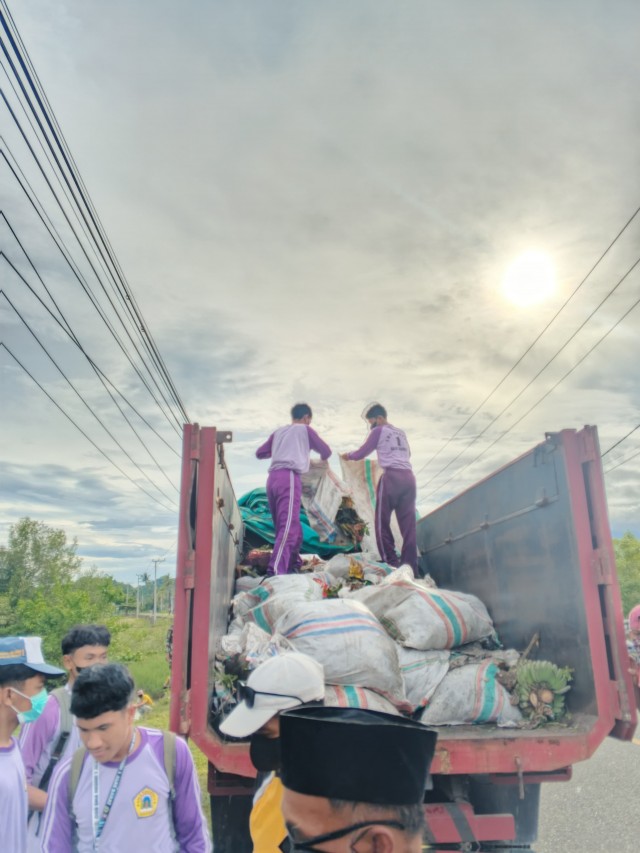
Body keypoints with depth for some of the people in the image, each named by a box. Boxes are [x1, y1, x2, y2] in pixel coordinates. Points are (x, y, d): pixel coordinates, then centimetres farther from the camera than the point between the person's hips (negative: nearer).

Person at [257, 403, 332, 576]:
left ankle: (293, 564, 26)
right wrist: (322, 458, 41)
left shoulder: (278, 432, 23)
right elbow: (326, 451, 18)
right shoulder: (305, 430, 12)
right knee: (288, 528, -15)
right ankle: (275, 571, -27)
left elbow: (260, 453, 26)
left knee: (287, 527, 17)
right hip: (289, 478, -6)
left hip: (273, 478, 6)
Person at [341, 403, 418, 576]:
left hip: (392, 477, -6)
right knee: (408, 524, 2)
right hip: (409, 477, 6)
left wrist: (348, 455, 28)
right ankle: (411, 567, -2)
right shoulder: (401, 433, 23)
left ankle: (391, 563, -10)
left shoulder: (379, 431, 5)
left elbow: (361, 454, 9)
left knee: (382, 522, -2)